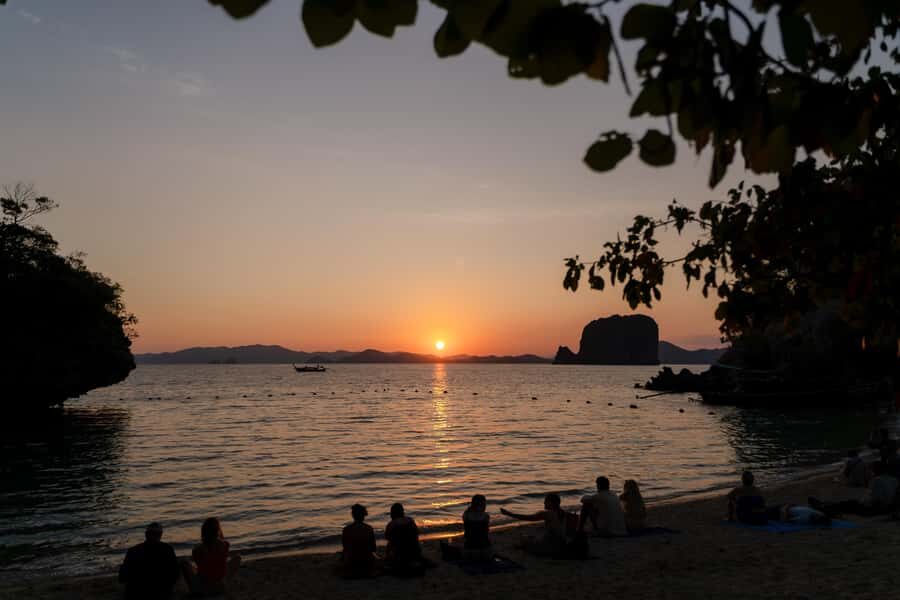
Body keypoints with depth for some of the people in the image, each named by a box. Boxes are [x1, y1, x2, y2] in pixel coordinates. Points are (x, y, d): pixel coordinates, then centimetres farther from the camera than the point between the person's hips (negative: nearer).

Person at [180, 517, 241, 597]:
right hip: (220, 587, 0)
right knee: (237, 558, 18)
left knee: (185, 564, 21)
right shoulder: (224, 545, -14)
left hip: (202, 589, 0)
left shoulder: (198, 549, -16)